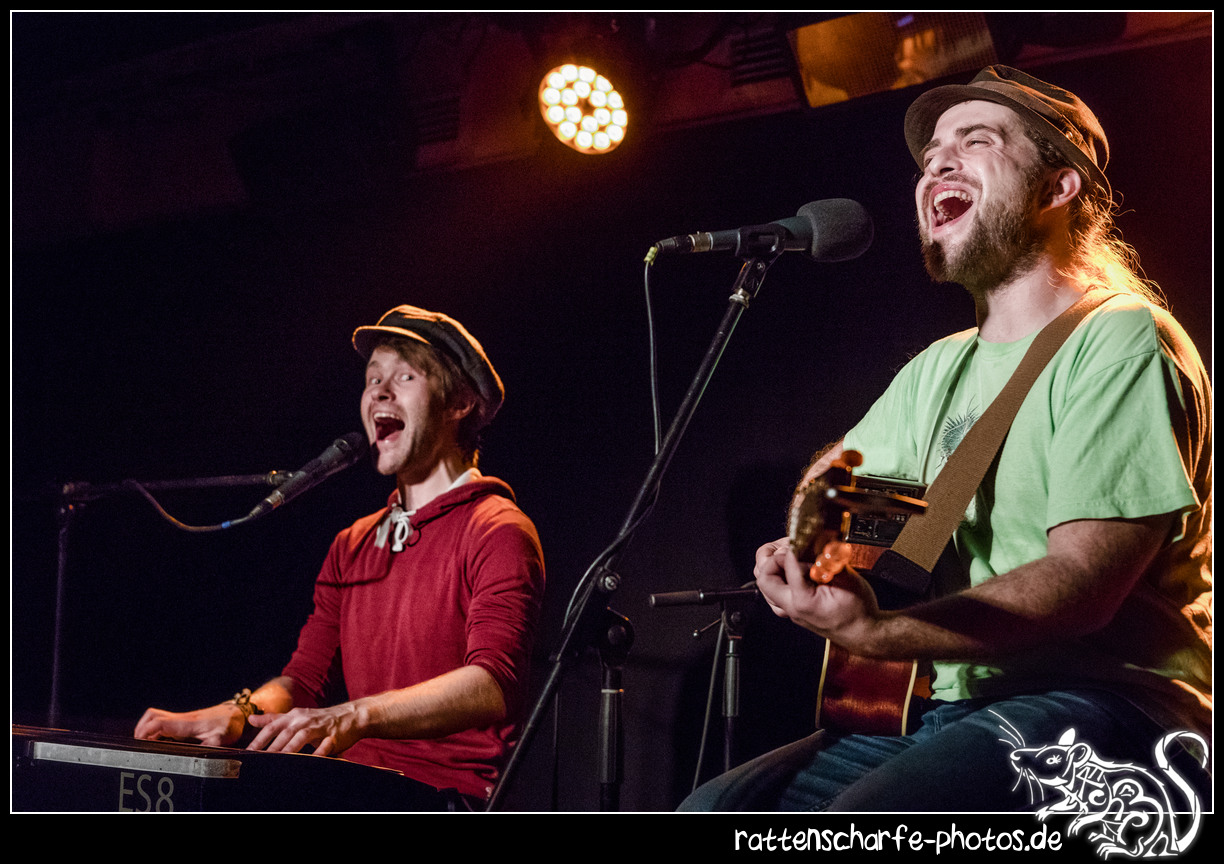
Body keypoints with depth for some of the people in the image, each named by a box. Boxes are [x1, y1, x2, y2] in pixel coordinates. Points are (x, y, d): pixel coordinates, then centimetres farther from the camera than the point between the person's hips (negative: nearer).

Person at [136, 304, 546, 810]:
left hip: (449, 794, -7)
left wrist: (356, 717, -35)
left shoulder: (497, 532, -5)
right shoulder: (352, 546, 22)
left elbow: (494, 684, -21)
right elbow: (306, 677, 18)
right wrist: (238, 712, -6)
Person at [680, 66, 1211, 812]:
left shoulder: (1119, 341, -8)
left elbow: (1085, 580, -19)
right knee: (712, 809, -8)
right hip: (956, 707, 8)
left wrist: (878, 634, -29)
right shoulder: (936, 371, 20)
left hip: (1103, 701, -8)